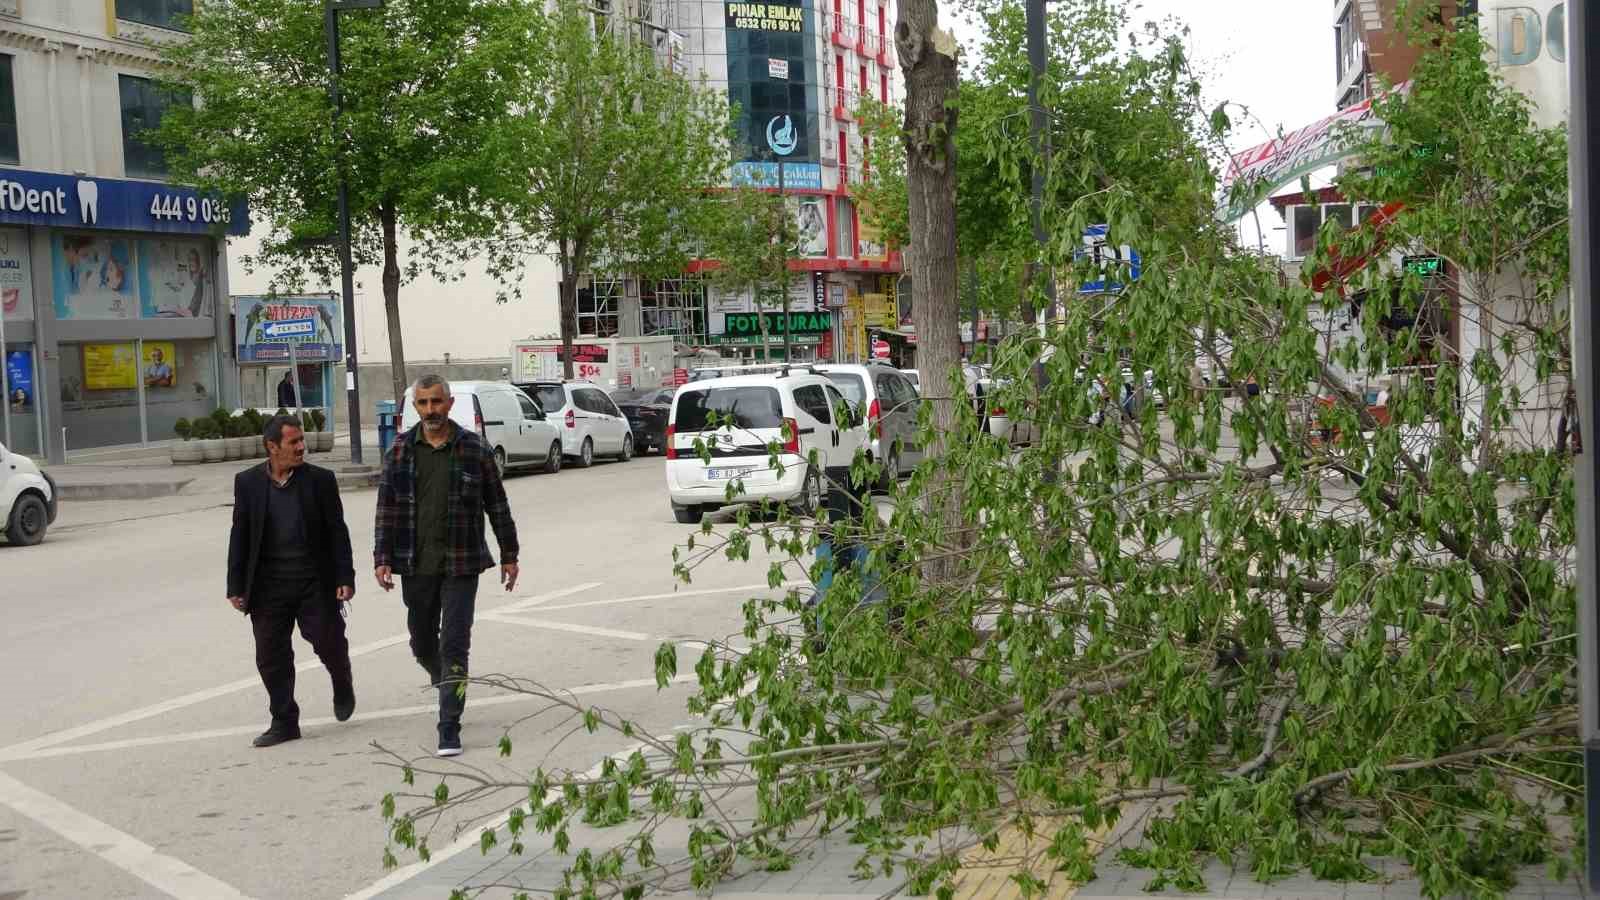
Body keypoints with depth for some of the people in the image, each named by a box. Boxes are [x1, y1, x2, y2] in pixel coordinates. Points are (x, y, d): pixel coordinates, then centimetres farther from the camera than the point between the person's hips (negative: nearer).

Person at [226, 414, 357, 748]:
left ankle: (342, 686, 31)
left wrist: (345, 578, -5)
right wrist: (236, 586, 3)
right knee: (271, 657, 4)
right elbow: (240, 536, 5)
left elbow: (337, 532, 1)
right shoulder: (248, 482, 3)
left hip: (314, 583, -1)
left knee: (328, 642, -1)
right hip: (268, 585, 1)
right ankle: (284, 722, 16)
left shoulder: (320, 480, 0)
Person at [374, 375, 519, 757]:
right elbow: (386, 508, 4)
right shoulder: (401, 450, 3)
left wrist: (509, 555, 5)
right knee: (423, 645, 15)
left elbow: (497, 505, 4)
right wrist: (382, 558, -3)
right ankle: (445, 685, 45)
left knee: (454, 646, -6)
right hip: (415, 566, 3)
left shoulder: (473, 449, -1)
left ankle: (449, 728, -3)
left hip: (460, 564, -3)